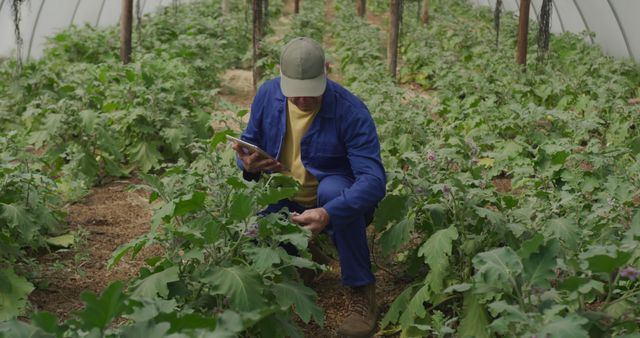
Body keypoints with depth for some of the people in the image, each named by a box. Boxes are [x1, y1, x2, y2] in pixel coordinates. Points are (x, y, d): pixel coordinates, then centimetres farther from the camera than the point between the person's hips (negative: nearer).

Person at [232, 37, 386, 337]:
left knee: (333, 189, -38)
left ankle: (362, 291, -19)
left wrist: (328, 214, -50)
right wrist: (249, 164, -23)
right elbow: (250, 142, 4)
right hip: (284, 202, 4)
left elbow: (374, 180, -33)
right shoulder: (267, 95, -11)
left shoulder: (351, 111, -25)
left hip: (337, 202, -4)